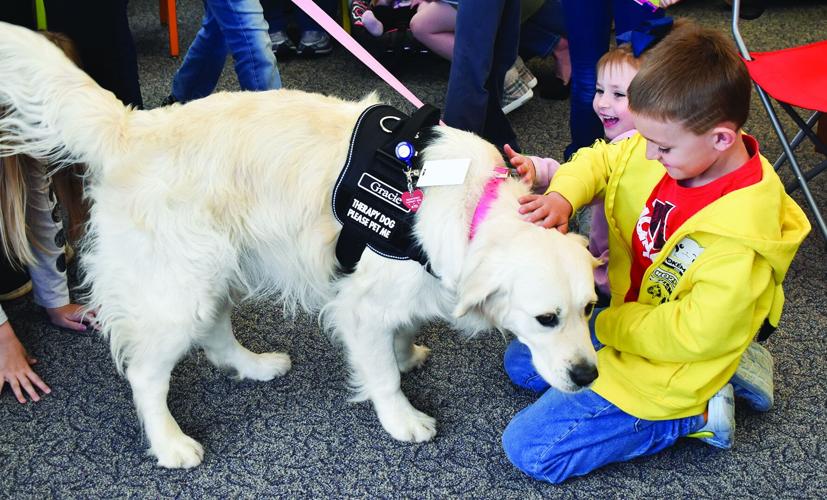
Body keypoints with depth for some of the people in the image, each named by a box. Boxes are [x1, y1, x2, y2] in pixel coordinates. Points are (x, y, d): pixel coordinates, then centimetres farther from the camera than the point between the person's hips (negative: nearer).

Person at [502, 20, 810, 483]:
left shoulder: (739, 234, -34)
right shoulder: (678, 147, -12)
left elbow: (695, 333, -27)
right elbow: (600, 159, 3)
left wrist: (606, 324, -17)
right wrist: (562, 196, -18)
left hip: (667, 368, -9)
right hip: (626, 316, 9)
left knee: (527, 448, -9)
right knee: (520, 363, 25)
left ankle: (692, 415, 1)